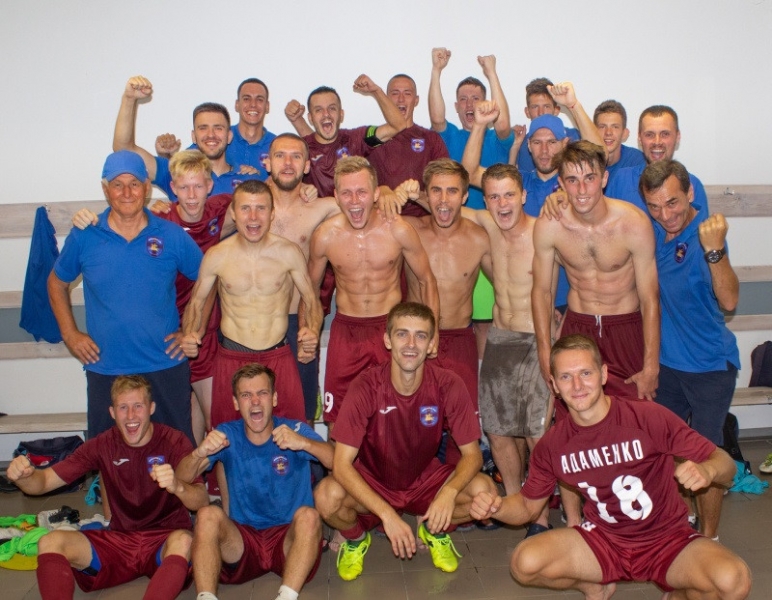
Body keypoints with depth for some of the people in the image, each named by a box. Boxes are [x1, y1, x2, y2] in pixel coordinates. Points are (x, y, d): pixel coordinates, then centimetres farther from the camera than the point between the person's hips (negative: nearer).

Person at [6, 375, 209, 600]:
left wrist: (177, 487, -40)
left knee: (183, 541, -37)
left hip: (165, 541, -3)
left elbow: (203, 502, -17)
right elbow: (44, 481, 4)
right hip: (119, 540, 3)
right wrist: (22, 476, -21)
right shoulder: (103, 445, 2)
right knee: (51, 542, -18)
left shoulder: (173, 442, -8)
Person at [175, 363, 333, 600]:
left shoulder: (295, 430, -3)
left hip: (289, 538, -1)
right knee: (208, 514, -24)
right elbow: (183, 478, -7)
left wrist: (304, 443, -37)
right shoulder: (227, 435, 2)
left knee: (308, 516, -30)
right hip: (242, 539, 2)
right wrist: (199, 453, -30)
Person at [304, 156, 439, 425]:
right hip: (345, 331, 1)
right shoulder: (325, 236, -8)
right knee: (338, 420, 6)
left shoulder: (398, 230, -11)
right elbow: (311, 287, 8)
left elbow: (426, 280, 1)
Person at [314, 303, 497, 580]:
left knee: (484, 490, -24)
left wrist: (449, 492, -35)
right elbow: (342, 463, -27)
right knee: (327, 497, -32)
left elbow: (472, 454, -14)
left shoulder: (448, 385, -19)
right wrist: (387, 514, -36)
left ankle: (432, 529, 10)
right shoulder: (366, 387, -25)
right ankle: (356, 538, 6)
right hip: (372, 483, -2)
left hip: (425, 480, 2)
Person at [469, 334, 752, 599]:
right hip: (603, 539, 2)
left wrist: (707, 471, -36)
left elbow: (724, 463, -12)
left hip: (666, 537, -2)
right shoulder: (552, 446, -7)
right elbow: (528, 505, 6)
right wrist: (496, 506, -17)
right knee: (524, 564, -22)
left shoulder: (650, 418, -18)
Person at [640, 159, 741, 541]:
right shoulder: (648, 229, -5)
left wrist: (714, 249, -43)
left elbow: (728, 300, -28)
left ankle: (708, 537, 20)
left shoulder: (705, 232, -20)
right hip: (664, 360, 5)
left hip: (709, 365, -5)